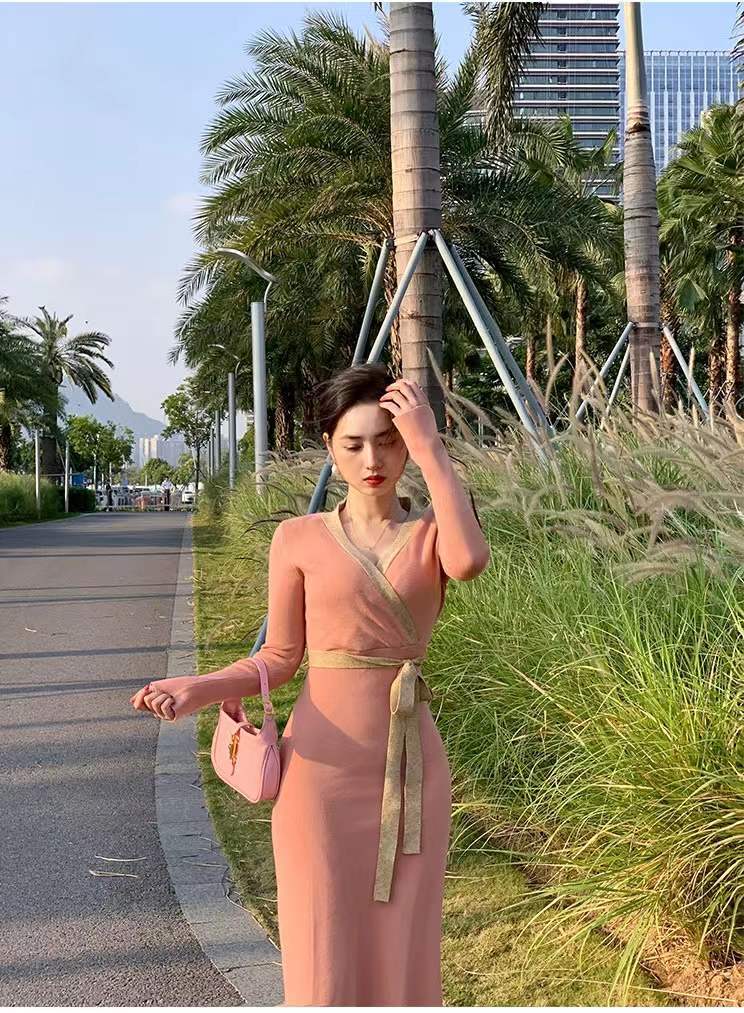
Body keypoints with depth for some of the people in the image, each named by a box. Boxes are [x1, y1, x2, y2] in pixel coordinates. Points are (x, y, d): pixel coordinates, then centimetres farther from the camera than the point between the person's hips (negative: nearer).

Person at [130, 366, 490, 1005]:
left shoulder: (433, 534, 1)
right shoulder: (300, 538, 2)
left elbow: (470, 561, -23)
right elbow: (279, 659, 5)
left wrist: (431, 449, -19)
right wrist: (196, 690, -12)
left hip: (411, 767, 1)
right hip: (323, 768, -1)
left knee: (402, 956, 7)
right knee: (326, 958, 2)